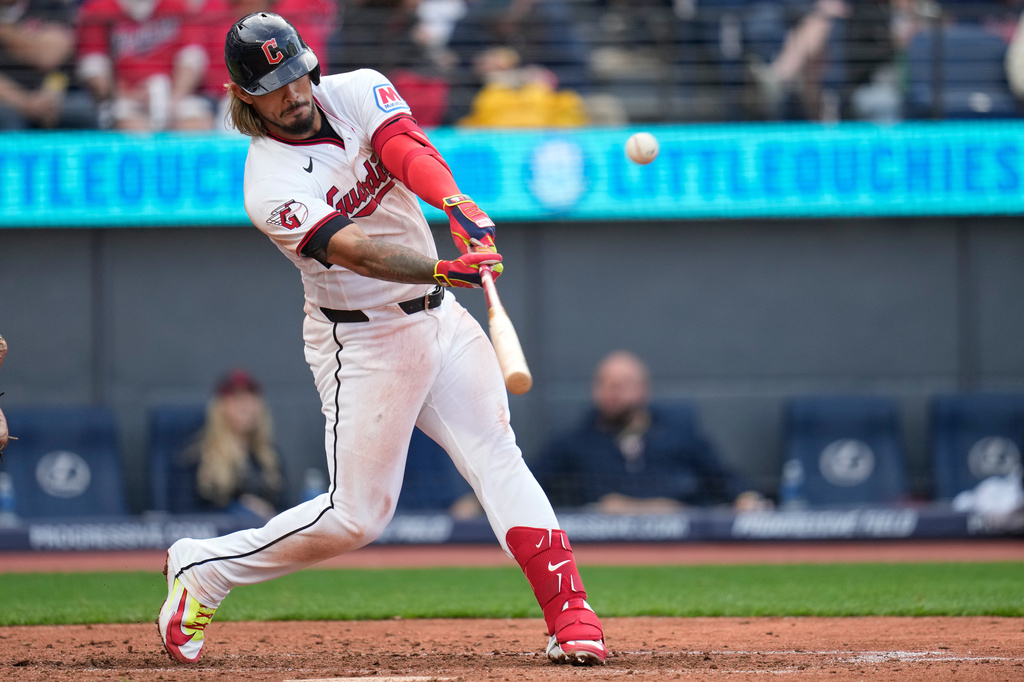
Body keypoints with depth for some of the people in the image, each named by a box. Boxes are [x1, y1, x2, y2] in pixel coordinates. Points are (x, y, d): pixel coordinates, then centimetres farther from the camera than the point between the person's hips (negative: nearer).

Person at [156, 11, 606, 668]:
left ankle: (572, 618, -11)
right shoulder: (270, 187, -18)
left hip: (439, 318, 5)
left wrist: (457, 204, -43)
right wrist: (442, 270, -49)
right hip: (362, 340, -5)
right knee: (358, 515, -2)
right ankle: (204, 568, 15)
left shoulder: (358, 93, -2)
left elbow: (407, 151, -22)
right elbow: (354, 251, -33)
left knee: (499, 459, -7)